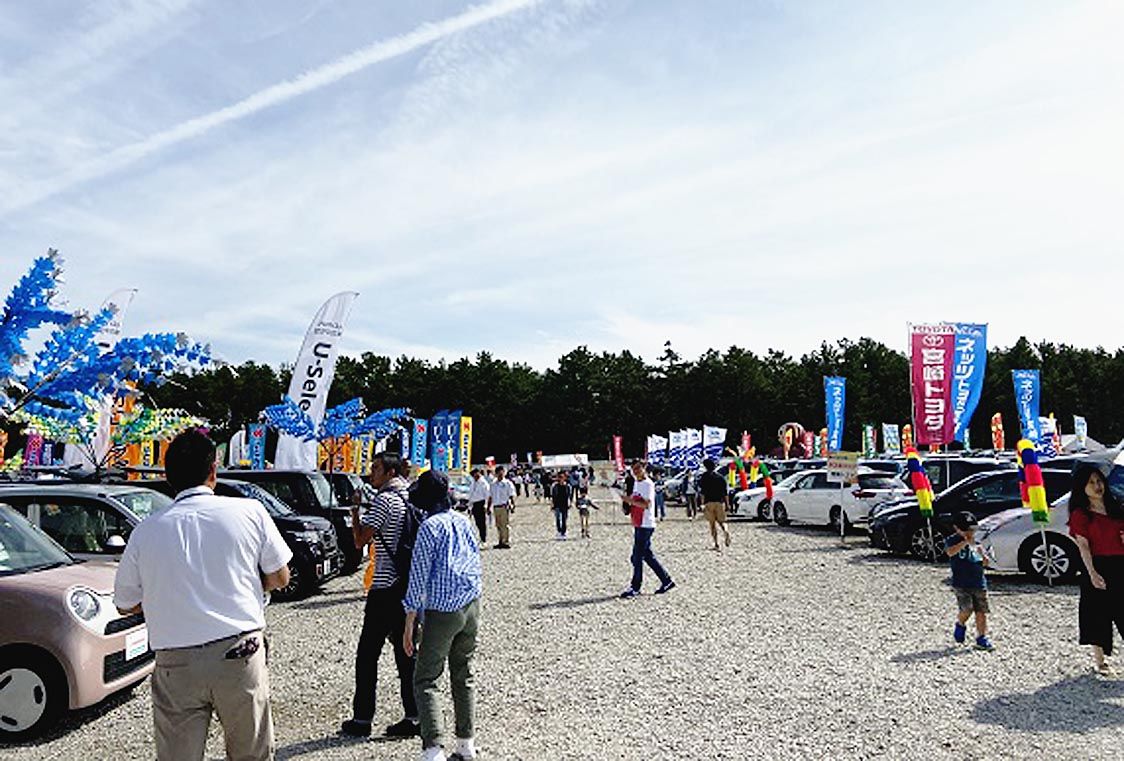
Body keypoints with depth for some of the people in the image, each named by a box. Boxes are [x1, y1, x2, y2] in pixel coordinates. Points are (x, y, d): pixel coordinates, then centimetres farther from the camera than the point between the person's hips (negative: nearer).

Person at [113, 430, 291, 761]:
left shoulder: (145, 530, 3)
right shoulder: (249, 511, -2)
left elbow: (126, 605, 14)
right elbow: (279, 578, 5)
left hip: (175, 667, 1)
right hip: (239, 655, -1)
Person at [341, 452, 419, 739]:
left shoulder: (384, 500, -13)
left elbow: (360, 540, -13)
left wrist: (354, 510, 1)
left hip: (385, 588, -7)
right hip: (409, 584, 7)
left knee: (367, 653, 5)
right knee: (405, 651, 12)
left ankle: (362, 718, 13)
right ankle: (413, 716, 13)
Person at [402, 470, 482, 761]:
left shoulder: (429, 527, -12)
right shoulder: (463, 521, 8)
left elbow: (418, 577, -12)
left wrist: (409, 625, -8)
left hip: (443, 610, -7)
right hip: (472, 605, 7)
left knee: (425, 680, 1)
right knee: (463, 676, 16)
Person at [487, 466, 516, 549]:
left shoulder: (507, 483, 0)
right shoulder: (493, 485, 15)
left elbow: (512, 496, -3)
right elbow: (490, 497, 18)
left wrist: (513, 506, -11)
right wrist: (488, 508, 13)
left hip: (504, 507, -5)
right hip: (496, 507, 5)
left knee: (506, 525, -8)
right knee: (498, 526, 8)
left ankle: (507, 542, -6)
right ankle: (501, 542, 16)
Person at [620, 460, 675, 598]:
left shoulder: (648, 484, -12)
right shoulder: (636, 484, 15)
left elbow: (647, 504, -22)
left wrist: (631, 501, -25)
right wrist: (628, 503, 10)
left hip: (645, 526, -9)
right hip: (638, 525, 9)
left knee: (637, 557, -6)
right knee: (648, 556, 13)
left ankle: (635, 587, 1)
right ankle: (666, 581, 21)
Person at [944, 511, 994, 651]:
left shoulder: (975, 542, 12)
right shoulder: (952, 540, -4)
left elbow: (982, 562, 20)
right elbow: (950, 552, -27)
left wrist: (984, 560, -3)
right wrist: (965, 542, -29)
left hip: (979, 583, 5)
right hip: (961, 583, -5)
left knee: (982, 612, 3)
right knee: (966, 610, -13)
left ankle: (982, 638, 12)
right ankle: (960, 625, 18)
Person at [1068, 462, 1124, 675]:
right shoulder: (1080, 514, -4)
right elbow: (1083, 545, -10)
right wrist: (1092, 573, -19)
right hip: (1098, 567, -4)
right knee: (1098, 614, 2)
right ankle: (1099, 661, 13)